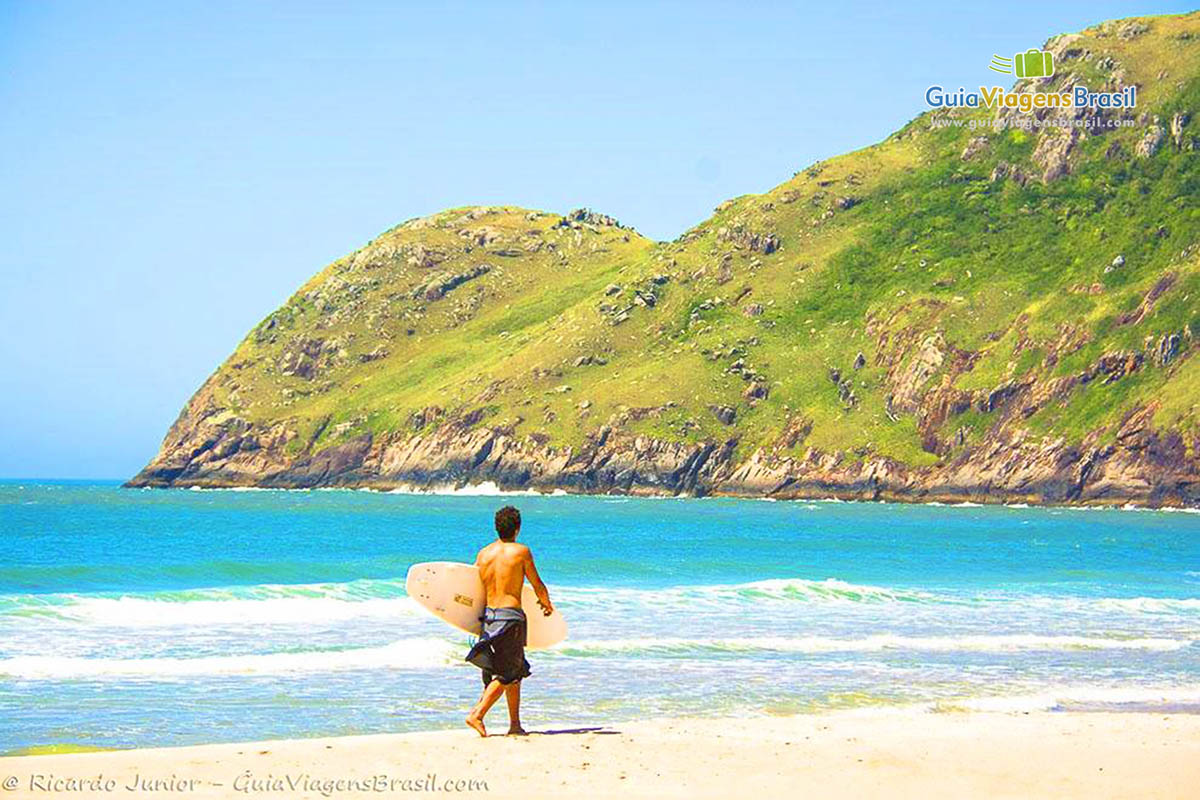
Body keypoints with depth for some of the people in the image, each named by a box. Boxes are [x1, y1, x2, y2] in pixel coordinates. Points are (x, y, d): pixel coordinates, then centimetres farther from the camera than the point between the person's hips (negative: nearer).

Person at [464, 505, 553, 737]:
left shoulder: (483, 554, 8)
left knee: (516, 669, 16)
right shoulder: (521, 551, -5)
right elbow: (538, 586, 1)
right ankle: (477, 714, -15)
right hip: (511, 614, -6)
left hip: (488, 614, 6)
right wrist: (547, 605, 20)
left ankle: (515, 724, 18)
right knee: (506, 674, -1)